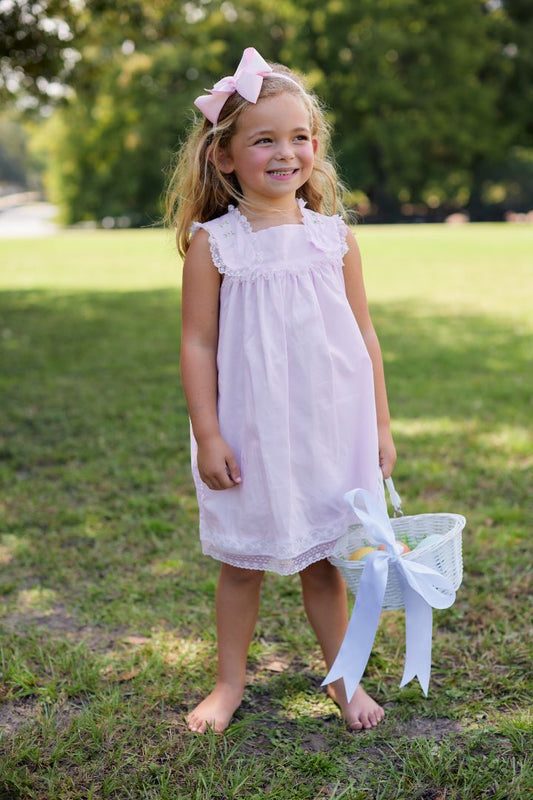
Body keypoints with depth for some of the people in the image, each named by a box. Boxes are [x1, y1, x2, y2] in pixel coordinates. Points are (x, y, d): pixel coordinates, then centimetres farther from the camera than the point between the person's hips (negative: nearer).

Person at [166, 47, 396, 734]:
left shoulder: (334, 237, 1)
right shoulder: (213, 244, -7)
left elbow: (362, 335, 6)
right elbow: (198, 345, -6)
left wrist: (380, 425, 6)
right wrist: (207, 437, -9)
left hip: (329, 429, 2)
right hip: (250, 434, -2)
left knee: (323, 560, 13)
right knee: (241, 563, 12)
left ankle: (343, 678, 33)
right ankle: (230, 683, 31)